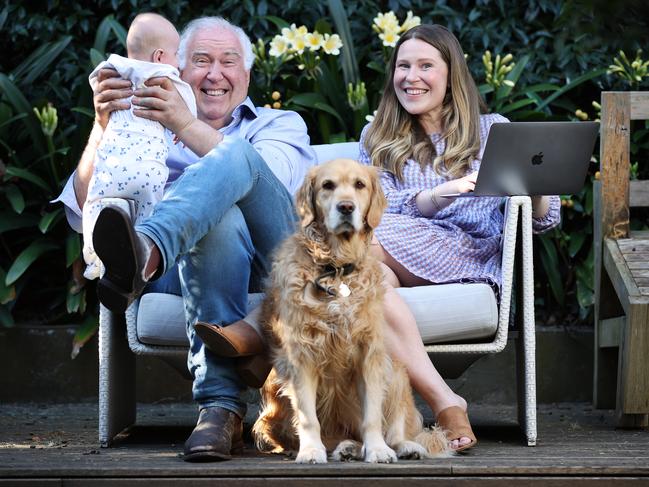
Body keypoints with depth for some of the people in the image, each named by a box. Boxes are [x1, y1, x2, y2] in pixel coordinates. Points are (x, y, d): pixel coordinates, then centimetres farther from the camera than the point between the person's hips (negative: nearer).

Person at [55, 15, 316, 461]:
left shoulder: (280, 125, 28)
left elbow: (262, 173, 0)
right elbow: (83, 212, 15)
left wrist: (186, 126, -13)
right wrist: (103, 127, 0)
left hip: (272, 258, 0)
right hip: (186, 265, 1)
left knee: (234, 158, -29)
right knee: (220, 221, -38)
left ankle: (146, 249, -61)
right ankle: (220, 407, -49)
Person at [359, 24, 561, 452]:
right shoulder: (377, 140, 25)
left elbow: (545, 219, 16)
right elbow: (378, 210, 6)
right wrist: (436, 197, -14)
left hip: (467, 259, -2)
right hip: (396, 265, 2)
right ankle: (445, 403, -43)